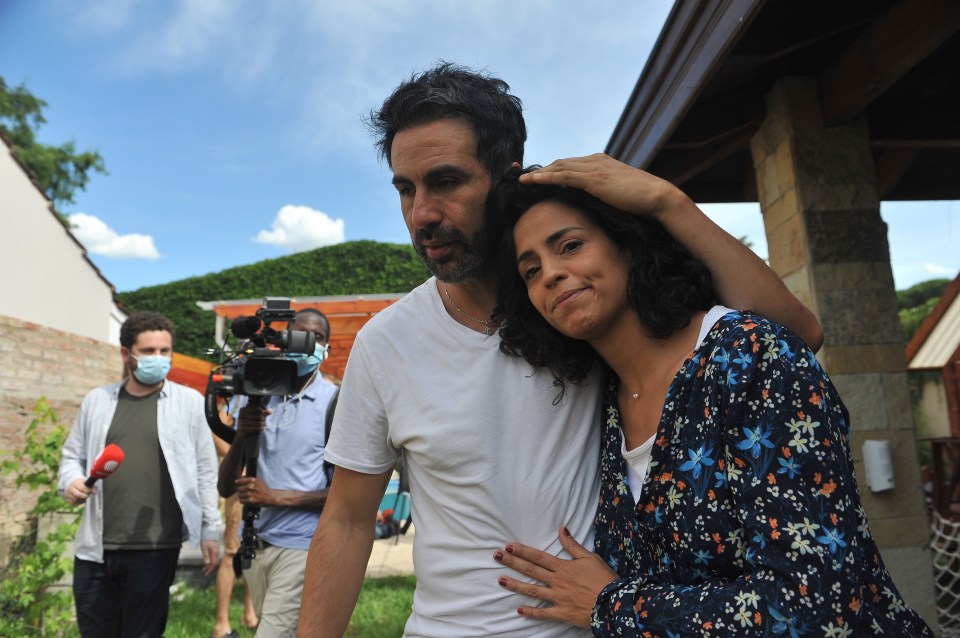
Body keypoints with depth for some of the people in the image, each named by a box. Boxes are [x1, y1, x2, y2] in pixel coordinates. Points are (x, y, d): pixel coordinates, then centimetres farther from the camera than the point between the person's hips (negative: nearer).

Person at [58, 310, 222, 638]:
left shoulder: (190, 402, -1)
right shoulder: (96, 401, 8)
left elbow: (205, 470, 0)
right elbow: (73, 455, 15)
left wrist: (210, 531, -1)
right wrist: (70, 482, -7)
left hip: (155, 548, -3)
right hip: (95, 547, 4)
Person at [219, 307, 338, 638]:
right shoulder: (255, 397, 6)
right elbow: (225, 488, 5)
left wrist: (276, 497, -15)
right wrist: (241, 436, -14)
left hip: (300, 547, -5)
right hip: (254, 544, 5)